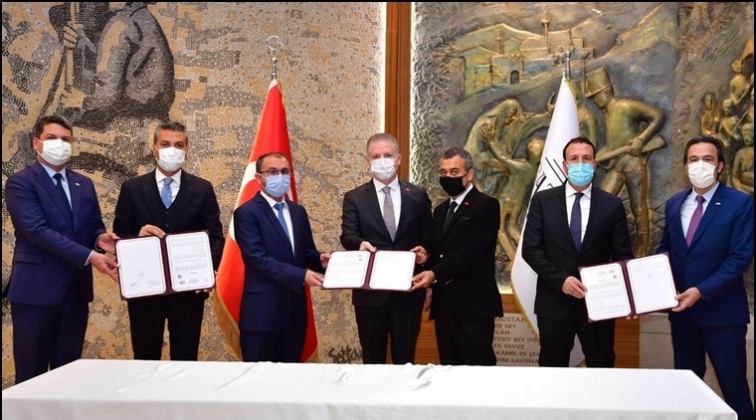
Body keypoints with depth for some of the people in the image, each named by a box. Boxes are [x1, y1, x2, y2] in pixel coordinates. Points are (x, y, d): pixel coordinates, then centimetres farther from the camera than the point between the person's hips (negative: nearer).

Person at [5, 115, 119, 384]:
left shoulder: (84, 184, 14)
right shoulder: (20, 183, -7)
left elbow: (94, 226, 17)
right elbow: (38, 231, -18)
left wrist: (100, 239, -9)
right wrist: (89, 256, -25)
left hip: (76, 289, 6)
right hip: (36, 289, -6)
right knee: (31, 375, 1)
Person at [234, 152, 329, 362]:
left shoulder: (298, 211, 13)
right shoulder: (246, 213, -9)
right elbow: (259, 259, -18)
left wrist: (319, 259, -7)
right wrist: (301, 275, -24)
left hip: (295, 308, 6)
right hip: (262, 311, -6)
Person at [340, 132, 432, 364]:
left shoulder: (418, 195, 7)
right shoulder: (354, 198, 3)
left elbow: (428, 238, 10)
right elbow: (347, 236, -9)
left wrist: (424, 252, -11)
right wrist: (360, 244, -31)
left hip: (408, 291, 1)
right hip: (370, 292, 0)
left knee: (405, 360, 9)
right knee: (373, 361, 10)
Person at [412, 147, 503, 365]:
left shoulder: (486, 205, -6)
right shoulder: (440, 210, 19)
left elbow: (472, 251, -17)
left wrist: (435, 274, -26)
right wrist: (429, 285, 1)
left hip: (473, 303, -7)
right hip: (444, 303, 7)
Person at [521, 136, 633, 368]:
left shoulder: (612, 205, 2)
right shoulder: (543, 200, 1)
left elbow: (622, 254, 3)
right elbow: (530, 249, -3)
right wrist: (560, 279, -17)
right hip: (554, 302, 0)